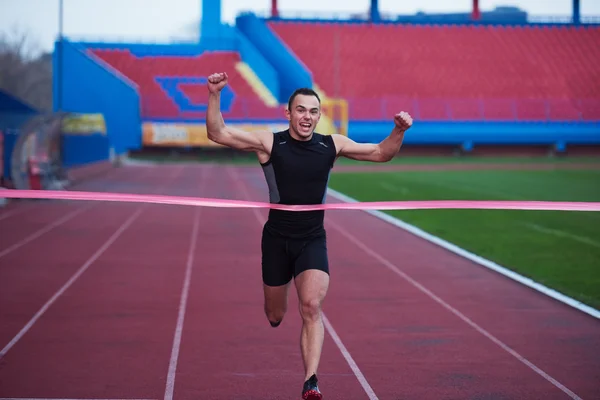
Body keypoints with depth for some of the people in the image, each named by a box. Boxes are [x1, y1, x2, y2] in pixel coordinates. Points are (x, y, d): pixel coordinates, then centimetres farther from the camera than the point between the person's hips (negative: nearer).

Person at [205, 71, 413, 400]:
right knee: (275, 317, 12)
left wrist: (398, 132, -11)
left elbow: (380, 153, 8)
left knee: (312, 308, -19)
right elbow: (218, 133, -13)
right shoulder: (269, 143, -8)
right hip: (276, 240, 0)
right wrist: (214, 95, -25)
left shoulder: (332, 145, 0)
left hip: (313, 241, 0)